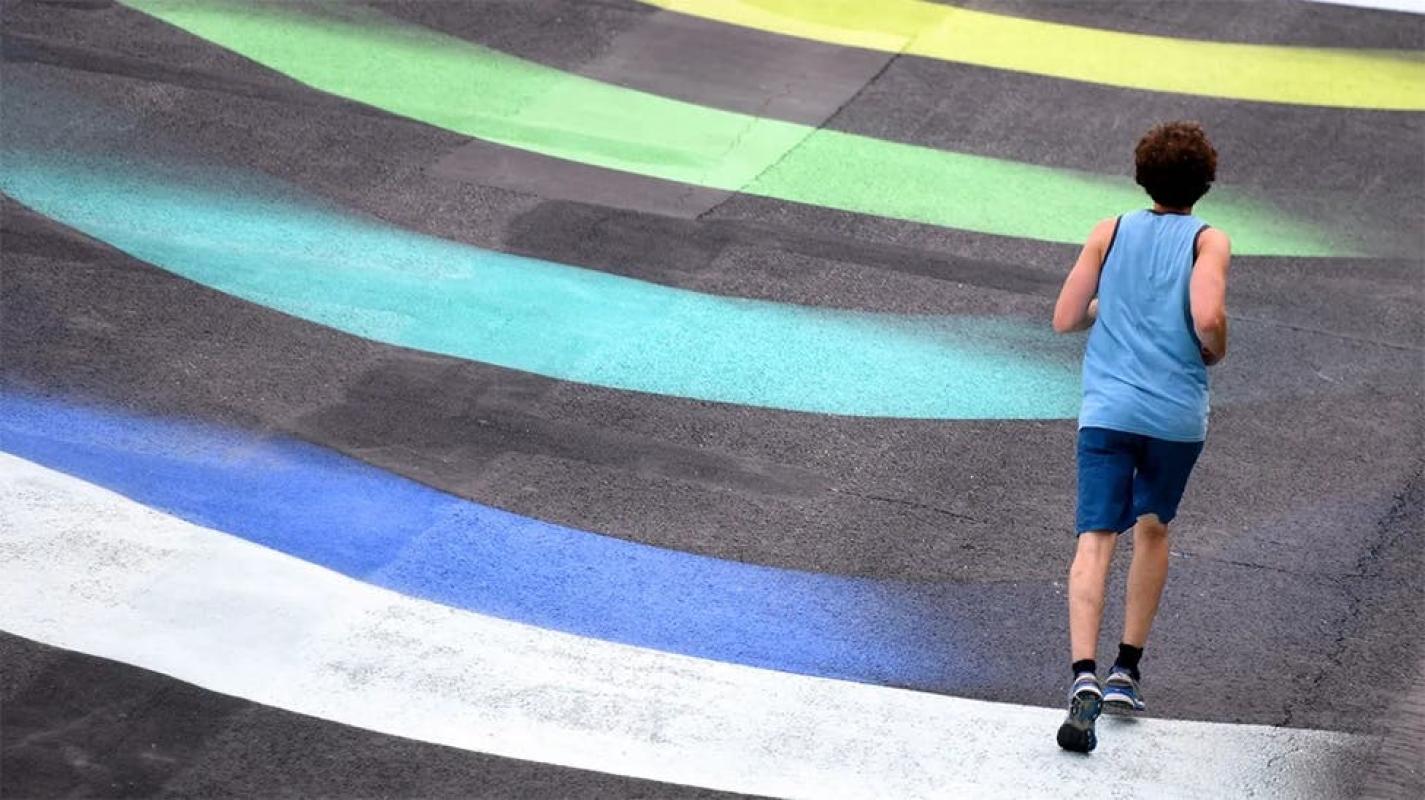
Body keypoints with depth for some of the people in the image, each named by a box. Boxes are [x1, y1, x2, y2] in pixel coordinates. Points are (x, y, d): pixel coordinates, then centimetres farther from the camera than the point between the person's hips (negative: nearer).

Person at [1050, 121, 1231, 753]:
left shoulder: (1110, 233, 8)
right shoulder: (1209, 242, 1)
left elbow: (1065, 319, 7)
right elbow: (1207, 320, -16)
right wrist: (1214, 353, 6)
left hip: (1107, 410, 0)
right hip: (1178, 416, 0)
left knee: (1096, 539, -6)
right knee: (1153, 529, 21)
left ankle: (1085, 675, -24)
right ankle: (1127, 670, 22)